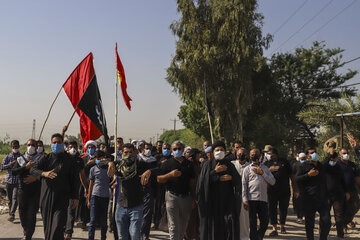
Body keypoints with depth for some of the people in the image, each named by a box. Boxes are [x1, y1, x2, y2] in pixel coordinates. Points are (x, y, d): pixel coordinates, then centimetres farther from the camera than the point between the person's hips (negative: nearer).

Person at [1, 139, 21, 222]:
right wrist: (11, 164, -13)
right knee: (9, 199, 11)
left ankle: (12, 214, -18)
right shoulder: (8, 157, 7)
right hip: (9, 180, 3)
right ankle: (11, 214, 23)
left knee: (15, 198, -14)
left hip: (18, 181, -2)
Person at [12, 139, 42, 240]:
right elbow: (14, 171, -3)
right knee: (22, 212, 12)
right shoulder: (20, 159, 8)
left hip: (36, 191, -3)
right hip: (23, 190, 3)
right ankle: (25, 231, 39)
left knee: (32, 214, -6)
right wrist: (26, 167, -15)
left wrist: (36, 178, -20)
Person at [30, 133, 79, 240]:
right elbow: (33, 169, -3)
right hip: (46, 196, 3)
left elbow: (74, 179, 6)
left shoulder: (68, 159, 5)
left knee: (58, 224, -12)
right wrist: (44, 173, -25)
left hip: (62, 196, -2)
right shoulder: (46, 158, 10)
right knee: (47, 223, 10)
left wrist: (75, 197, 1)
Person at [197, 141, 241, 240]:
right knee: (213, 224, -3)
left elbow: (238, 181, 7)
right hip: (212, 199, -1)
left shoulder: (229, 165, 13)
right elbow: (203, 180, -7)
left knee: (231, 221, -9)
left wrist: (230, 177, -11)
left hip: (227, 200, 2)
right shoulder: (208, 165, 7)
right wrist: (214, 171, -14)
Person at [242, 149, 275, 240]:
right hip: (252, 199, -3)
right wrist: (245, 200, -5)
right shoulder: (247, 169, 7)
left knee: (265, 221, 4)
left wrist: (262, 173, -5)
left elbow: (272, 182, 7)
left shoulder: (265, 168, 15)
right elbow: (244, 184, 2)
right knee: (253, 222, 1)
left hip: (263, 198, 3)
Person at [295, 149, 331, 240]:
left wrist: (326, 196, 23)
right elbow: (297, 178, -7)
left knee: (327, 222, -2)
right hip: (309, 199, -4)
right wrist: (308, 174, -17)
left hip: (322, 198, 4)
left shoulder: (321, 166, 17)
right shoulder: (304, 166, 1)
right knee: (309, 223, 4)